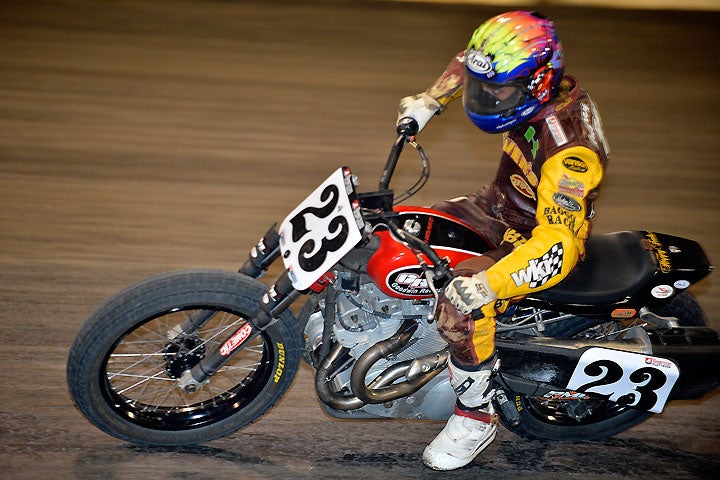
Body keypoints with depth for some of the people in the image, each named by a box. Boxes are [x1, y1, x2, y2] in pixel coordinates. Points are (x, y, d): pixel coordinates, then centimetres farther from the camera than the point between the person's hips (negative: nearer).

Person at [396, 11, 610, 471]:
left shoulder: (568, 149, -36)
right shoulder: (533, 82, -11)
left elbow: (557, 246, -41)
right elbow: (468, 64, 11)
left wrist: (488, 284, -47)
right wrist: (430, 101, -2)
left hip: (543, 236, -9)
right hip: (501, 205, 9)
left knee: (462, 305, -29)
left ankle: (476, 416, -8)